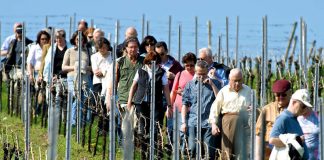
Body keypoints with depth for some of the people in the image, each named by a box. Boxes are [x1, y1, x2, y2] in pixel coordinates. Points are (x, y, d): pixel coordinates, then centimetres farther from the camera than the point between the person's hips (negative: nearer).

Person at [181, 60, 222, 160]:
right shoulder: (190, 85, 11)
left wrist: (212, 84, -10)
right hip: (193, 123, 1)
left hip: (209, 122, -1)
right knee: (192, 149, -4)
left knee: (210, 151, -2)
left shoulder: (214, 84, 9)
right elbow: (185, 104, 11)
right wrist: (183, 122, 3)